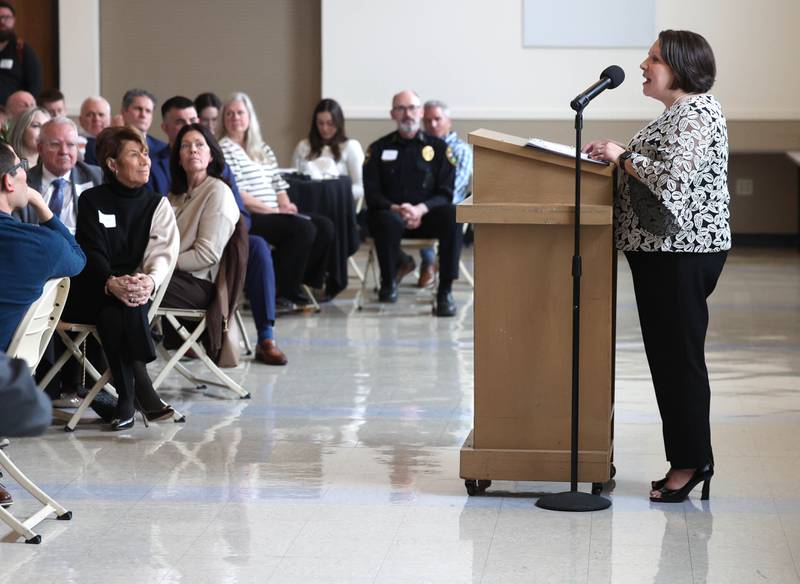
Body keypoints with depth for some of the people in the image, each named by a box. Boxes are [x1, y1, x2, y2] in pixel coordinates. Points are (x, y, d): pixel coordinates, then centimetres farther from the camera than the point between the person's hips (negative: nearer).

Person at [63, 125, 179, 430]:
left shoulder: (157, 204, 12)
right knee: (114, 306, -35)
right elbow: (92, 252, -8)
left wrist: (150, 281, -26)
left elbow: (163, 254, -2)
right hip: (94, 289, -1)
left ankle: (126, 398, -38)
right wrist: (112, 284, -30)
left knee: (127, 304, -33)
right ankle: (142, 391, -40)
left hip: (135, 286, 1)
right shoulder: (92, 200, 6)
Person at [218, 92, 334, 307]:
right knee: (303, 229, -26)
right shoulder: (224, 150, -5)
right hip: (246, 218, -8)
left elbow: (278, 183, 22)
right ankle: (279, 291, -15)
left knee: (325, 226, -8)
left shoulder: (262, 149, 22)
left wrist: (285, 205, 0)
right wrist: (272, 210, -14)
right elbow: (236, 194, -14)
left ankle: (294, 285, -3)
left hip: (273, 214, 8)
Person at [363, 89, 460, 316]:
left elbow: (446, 194, 1)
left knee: (452, 215, -33)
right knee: (388, 220, -38)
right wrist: (396, 209, -19)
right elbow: (372, 194, 2)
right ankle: (388, 282, -14)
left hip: (426, 215, 1)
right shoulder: (379, 149, 10)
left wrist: (420, 209, -19)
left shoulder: (438, 147, 10)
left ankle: (445, 291, -29)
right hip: (390, 212, -1)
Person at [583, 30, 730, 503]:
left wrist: (623, 157, -15)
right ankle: (687, 461, 16)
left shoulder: (698, 113, -14)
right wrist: (619, 156, 10)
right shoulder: (678, 112, 18)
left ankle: (692, 461, 0)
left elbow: (675, 175, -26)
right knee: (667, 356, 11)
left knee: (679, 357, -6)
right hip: (662, 250, 10)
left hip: (683, 251, -10)